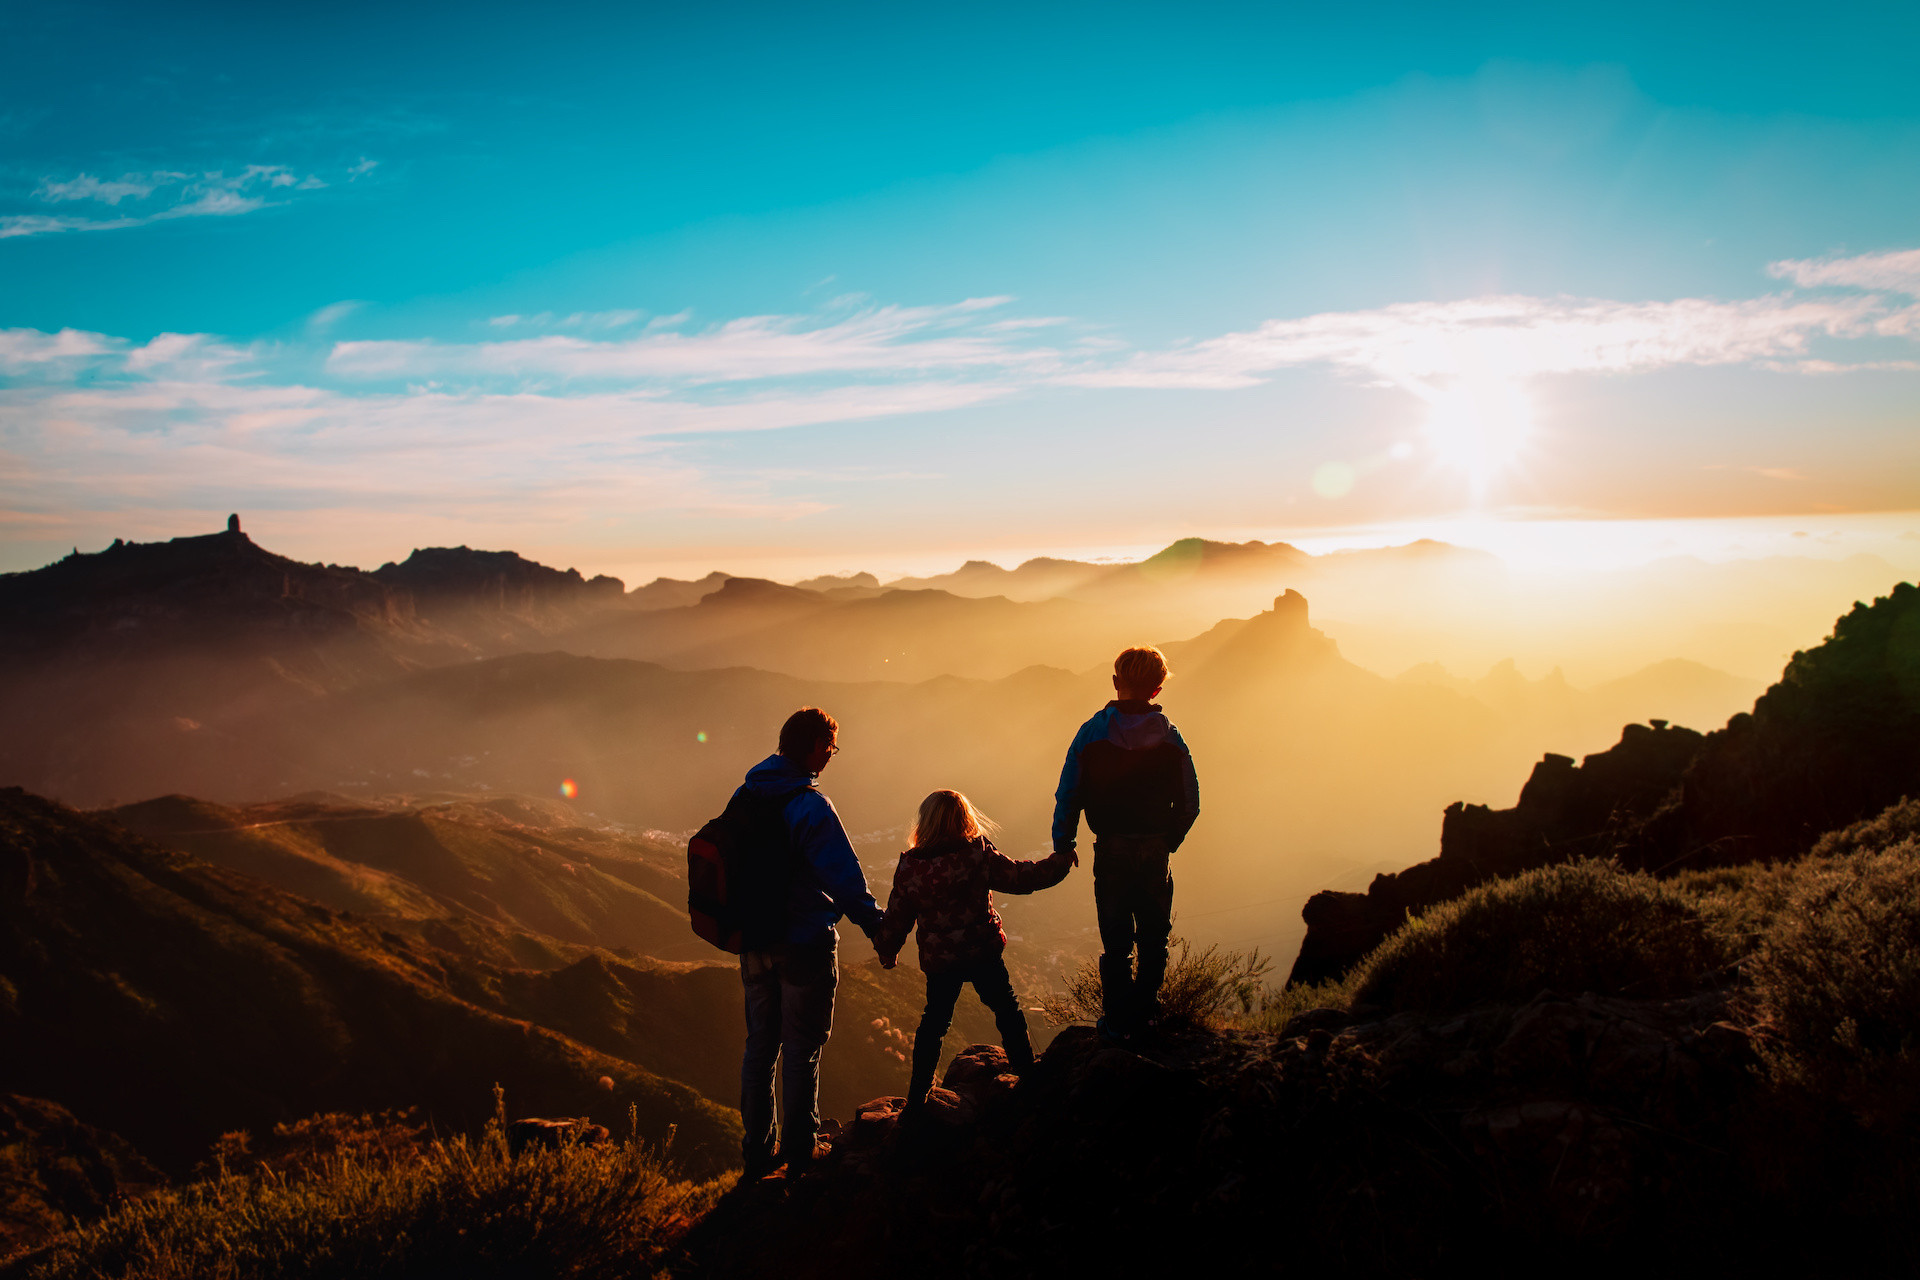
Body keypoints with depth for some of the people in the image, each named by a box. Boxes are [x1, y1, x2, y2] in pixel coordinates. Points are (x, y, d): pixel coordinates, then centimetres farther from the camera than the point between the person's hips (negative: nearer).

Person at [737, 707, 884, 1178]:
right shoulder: (810, 806, -21)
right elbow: (847, 881, -21)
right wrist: (878, 929, -10)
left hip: (755, 944, 7)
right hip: (805, 945, -6)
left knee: (759, 1046, 16)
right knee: (801, 1051, 7)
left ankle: (756, 1153, 25)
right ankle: (798, 1156, 16)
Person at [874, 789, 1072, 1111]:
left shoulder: (909, 867, -10)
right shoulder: (980, 856, -14)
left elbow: (896, 918, -1)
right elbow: (1023, 877, -6)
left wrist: (887, 951, 17)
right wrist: (1061, 861, 9)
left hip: (938, 960, 2)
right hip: (984, 952, -1)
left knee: (933, 1023, 16)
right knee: (1007, 1011, 18)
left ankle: (916, 1098, 20)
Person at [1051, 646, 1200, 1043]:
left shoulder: (1093, 732, -8)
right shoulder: (1170, 736, -5)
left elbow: (1067, 794, -6)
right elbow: (1190, 804, -1)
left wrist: (1064, 844, 7)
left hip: (1111, 850, -1)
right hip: (1156, 851, 1)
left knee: (1116, 941, 10)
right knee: (1154, 938, 17)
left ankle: (1118, 1022, 17)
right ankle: (1145, 1013, 26)